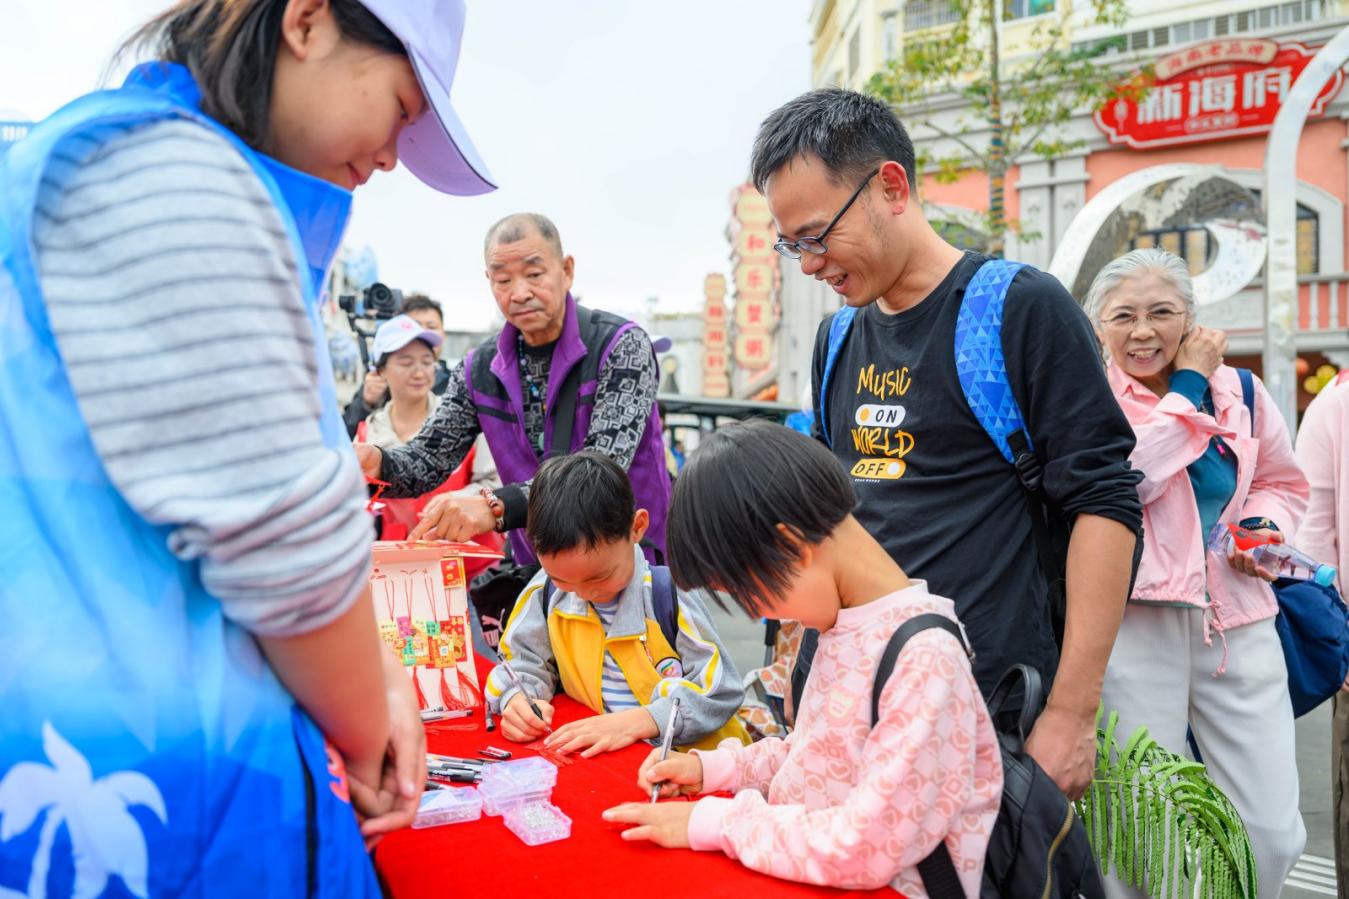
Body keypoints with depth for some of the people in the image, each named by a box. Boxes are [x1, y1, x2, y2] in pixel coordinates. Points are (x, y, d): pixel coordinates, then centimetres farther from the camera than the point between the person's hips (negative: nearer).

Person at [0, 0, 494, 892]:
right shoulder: (169, 172, -18)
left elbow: (263, 496, 12)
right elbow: (284, 534, -22)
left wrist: (376, 674, 3)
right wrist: (365, 741, -5)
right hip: (169, 780, -9)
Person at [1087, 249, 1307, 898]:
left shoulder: (1240, 391, 9)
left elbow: (1281, 481, 24)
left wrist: (1266, 527, 2)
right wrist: (1188, 386, -10)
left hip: (1239, 622, 4)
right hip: (1135, 623, -4)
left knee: (1272, 831, 6)